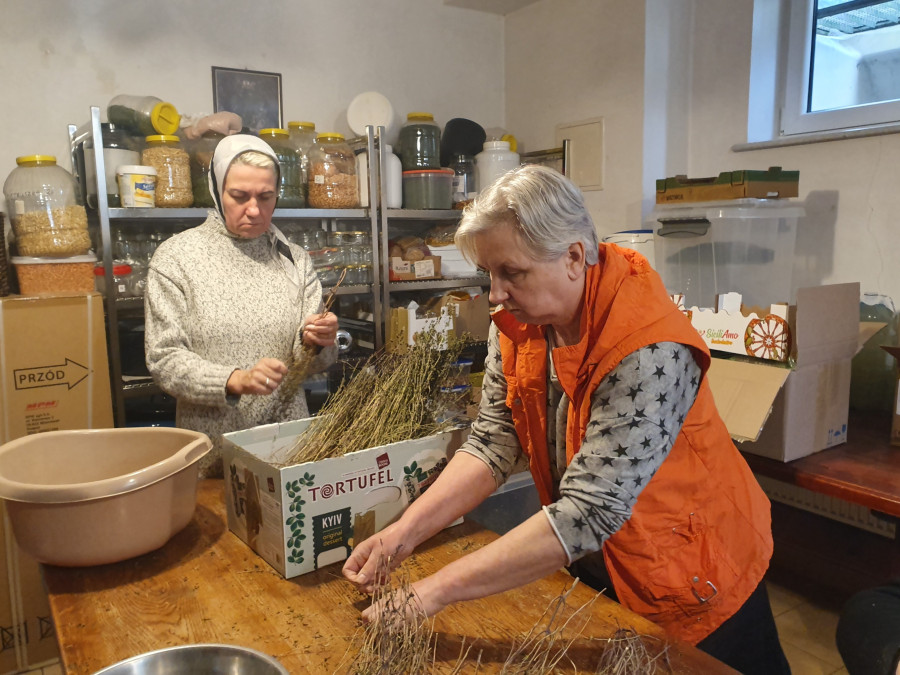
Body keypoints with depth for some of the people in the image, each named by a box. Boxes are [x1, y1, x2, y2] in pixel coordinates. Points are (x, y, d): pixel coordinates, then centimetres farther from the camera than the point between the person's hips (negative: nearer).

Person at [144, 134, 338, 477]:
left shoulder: (294, 259, 3)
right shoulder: (175, 256, -4)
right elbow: (164, 359, -9)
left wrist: (316, 343, -20)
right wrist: (235, 381, -24)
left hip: (289, 440, 2)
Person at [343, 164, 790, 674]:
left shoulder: (649, 351, -34)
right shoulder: (517, 323, -10)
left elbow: (589, 511, -37)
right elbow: (493, 443, -9)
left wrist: (436, 591, -36)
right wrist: (405, 533, -20)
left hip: (692, 582, -5)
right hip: (593, 567, 6)